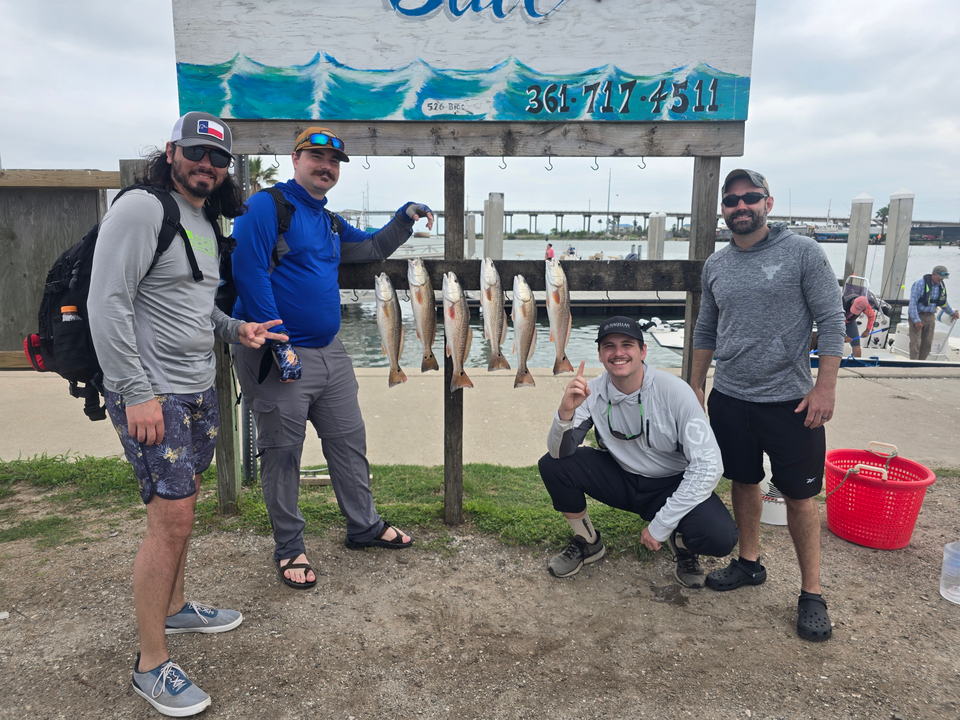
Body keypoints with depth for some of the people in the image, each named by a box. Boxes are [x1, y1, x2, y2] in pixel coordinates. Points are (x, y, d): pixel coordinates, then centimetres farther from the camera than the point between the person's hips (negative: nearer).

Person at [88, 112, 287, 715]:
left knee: (184, 505, 19)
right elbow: (107, 304, -18)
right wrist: (137, 392, -21)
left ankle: (175, 608, 38)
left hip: (200, 389, 9)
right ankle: (151, 665, 7)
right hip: (152, 394, -9)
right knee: (171, 519, -8)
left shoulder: (207, 223, 15)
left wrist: (236, 329, 7)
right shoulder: (141, 208, -12)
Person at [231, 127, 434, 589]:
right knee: (282, 454, 5)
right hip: (279, 357, -8)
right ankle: (289, 548, 21)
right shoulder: (266, 207, -10)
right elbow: (250, 276, -18)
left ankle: (365, 527, 32)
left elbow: (373, 248, 29)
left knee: (349, 441, 15)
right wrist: (280, 345, -21)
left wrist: (405, 217, 11)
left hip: (329, 352, 8)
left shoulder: (330, 222, 17)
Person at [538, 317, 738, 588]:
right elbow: (560, 451, -14)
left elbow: (708, 466, -22)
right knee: (552, 466, -18)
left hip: (673, 485, -3)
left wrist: (660, 526, -23)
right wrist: (566, 411, -36)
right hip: (621, 479, 3)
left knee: (719, 536, -31)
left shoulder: (674, 392, -22)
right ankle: (587, 543, 9)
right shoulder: (592, 392, -12)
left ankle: (681, 544, 8)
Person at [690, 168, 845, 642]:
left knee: (800, 495, 4)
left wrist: (825, 387, -13)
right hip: (730, 398, 4)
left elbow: (831, 320, -8)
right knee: (743, 482, 15)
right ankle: (749, 563, 34)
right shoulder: (715, 265, 8)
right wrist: (695, 385, 14)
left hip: (790, 399, -4)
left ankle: (811, 593, 18)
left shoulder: (802, 251, -6)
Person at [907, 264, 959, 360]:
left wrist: (952, 313, 36)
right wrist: (916, 320, -22)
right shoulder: (920, 284, -14)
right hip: (917, 316, -6)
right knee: (916, 343, -10)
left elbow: (943, 302, 25)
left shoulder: (941, 286, 7)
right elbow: (913, 303, -17)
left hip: (930, 317, 6)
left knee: (927, 343, 5)